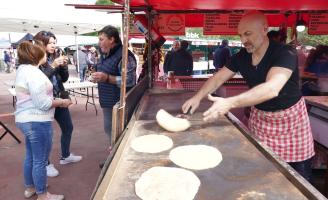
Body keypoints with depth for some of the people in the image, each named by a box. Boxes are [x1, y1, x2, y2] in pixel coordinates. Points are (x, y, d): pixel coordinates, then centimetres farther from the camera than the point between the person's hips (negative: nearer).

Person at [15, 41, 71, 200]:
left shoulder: (22, 69, 10)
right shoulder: (33, 72, -21)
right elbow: (43, 103, -25)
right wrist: (61, 102, -11)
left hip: (25, 119, 10)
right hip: (37, 121, -10)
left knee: (30, 157, 22)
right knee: (40, 160, 3)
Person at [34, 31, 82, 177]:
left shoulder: (53, 58, 8)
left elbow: (64, 78, 10)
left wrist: (63, 66, -7)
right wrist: (53, 66, -25)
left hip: (59, 100, 7)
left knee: (68, 128, 16)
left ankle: (65, 156, 36)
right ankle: (46, 164, 22)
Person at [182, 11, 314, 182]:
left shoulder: (284, 54, -25)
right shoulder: (241, 56, -6)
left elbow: (271, 89, -40)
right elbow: (218, 78, -3)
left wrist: (229, 103, -49)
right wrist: (198, 97, -21)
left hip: (289, 119, -4)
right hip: (259, 116, 5)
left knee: (299, 177, 7)